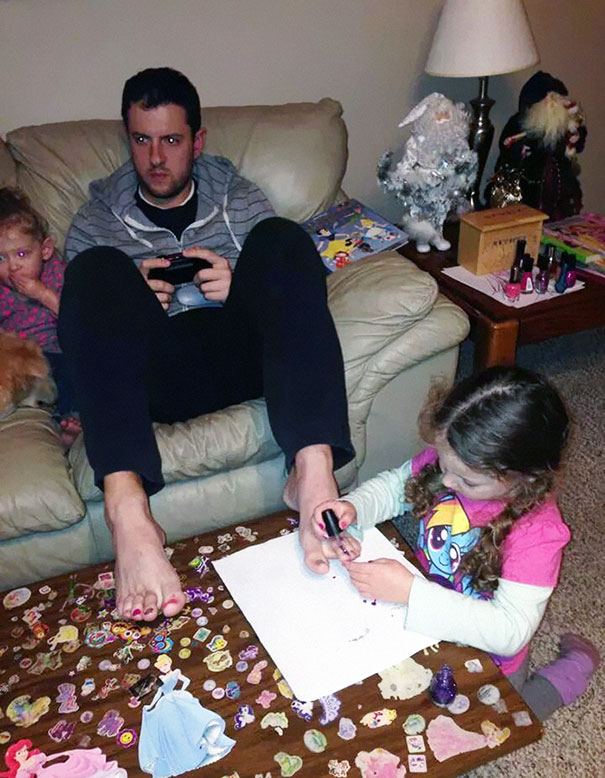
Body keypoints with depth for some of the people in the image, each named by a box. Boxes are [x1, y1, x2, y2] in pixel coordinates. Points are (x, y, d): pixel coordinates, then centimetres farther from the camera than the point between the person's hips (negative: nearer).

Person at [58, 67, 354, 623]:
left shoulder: (242, 200, 22)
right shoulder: (96, 220, 20)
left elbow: (293, 285, 15)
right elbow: (80, 315, 13)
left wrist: (240, 287, -6)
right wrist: (128, 300, -8)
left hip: (243, 358, 1)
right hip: (151, 376, 0)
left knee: (280, 237, -23)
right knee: (98, 267, -26)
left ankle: (313, 469, -42)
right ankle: (127, 508, -45)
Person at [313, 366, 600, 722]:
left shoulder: (538, 532, -34)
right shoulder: (452, 460, -20)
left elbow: (509, 632, -35)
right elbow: (392, 486, -3)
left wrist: (410, 592, -41)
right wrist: (351, 508, -24)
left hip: (483, 657, -5)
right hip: (426, 619, 6)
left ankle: (574, 667, 22)